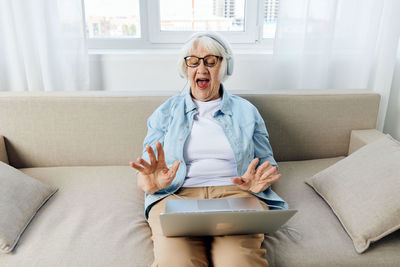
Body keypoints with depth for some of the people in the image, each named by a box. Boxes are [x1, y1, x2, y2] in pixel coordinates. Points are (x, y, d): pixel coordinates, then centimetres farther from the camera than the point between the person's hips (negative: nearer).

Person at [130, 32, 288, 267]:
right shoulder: (166, 113, 17)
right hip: (176, 195, 0)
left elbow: (268, 164, 17)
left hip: (234, 193, 1)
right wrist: (152, 183, -13)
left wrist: (259, 183, -7)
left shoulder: (246, 111, 18)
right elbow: (144, 178, 12)